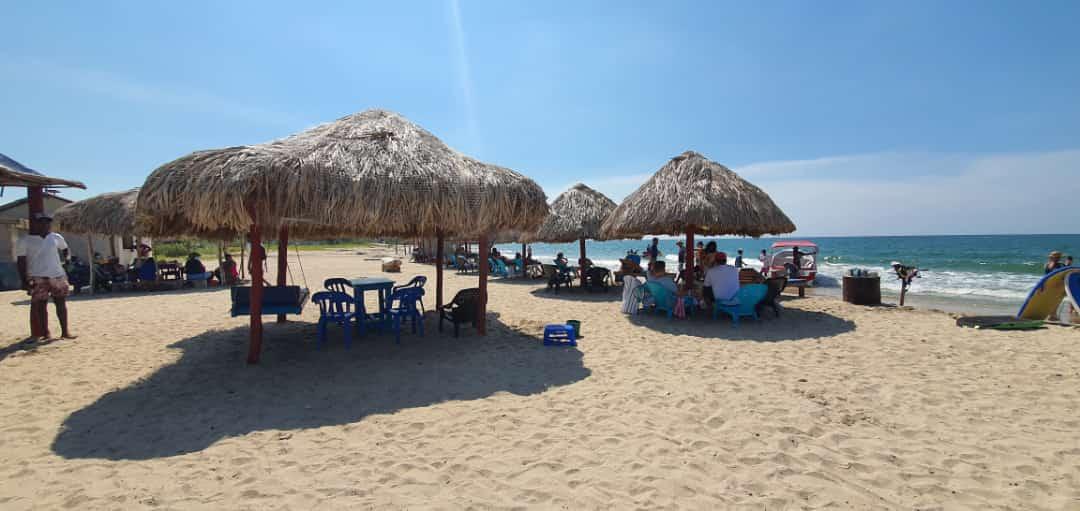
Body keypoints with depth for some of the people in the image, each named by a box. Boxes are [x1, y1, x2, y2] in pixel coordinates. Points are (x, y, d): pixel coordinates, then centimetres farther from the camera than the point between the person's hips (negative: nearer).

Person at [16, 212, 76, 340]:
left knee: (61, 302, 4)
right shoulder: (25, 241, 0)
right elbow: (21, 262, -2)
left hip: (58, 276, 4)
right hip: (38, 278, -3)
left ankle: (65, 331, 9)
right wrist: (24, 280, -8)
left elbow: (64, 248, 29)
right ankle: (45, 333, 3)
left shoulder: (56, 237, 10)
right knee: (40, 305, -2)